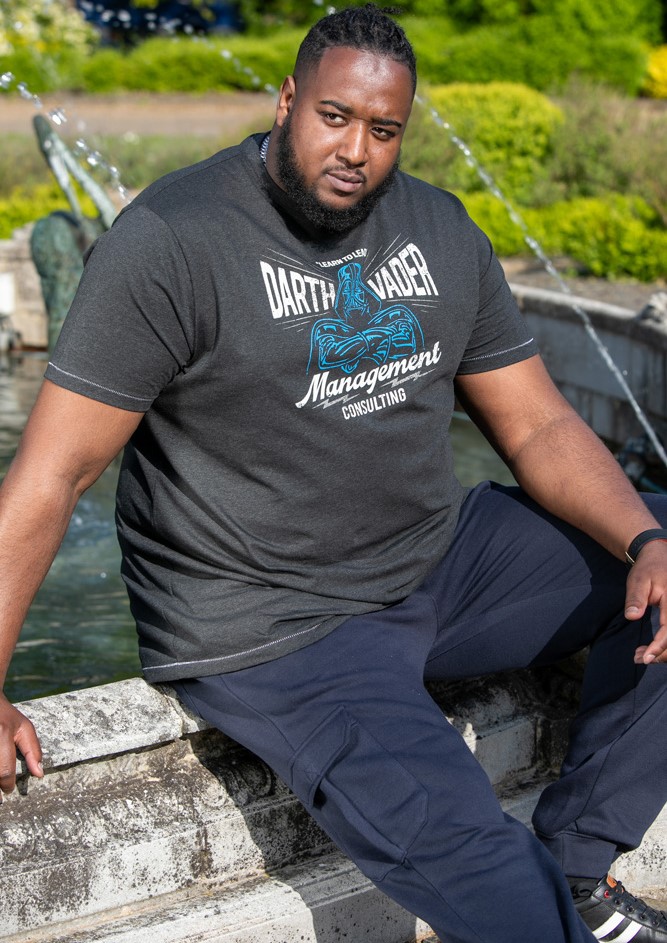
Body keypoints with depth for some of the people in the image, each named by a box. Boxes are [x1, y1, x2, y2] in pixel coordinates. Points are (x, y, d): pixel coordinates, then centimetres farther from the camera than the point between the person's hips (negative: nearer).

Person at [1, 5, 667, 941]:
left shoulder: (440, 229, 6)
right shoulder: (172, 242, -13)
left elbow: (537, 425, 6)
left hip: (441, 554, 7)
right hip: (268, 625, -7)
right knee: (452, 847, -28)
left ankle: (574, 866, 4)